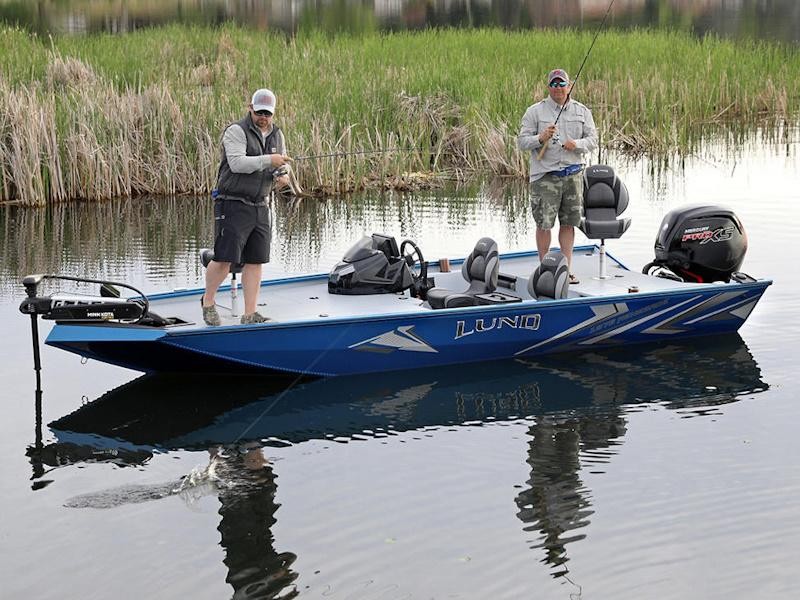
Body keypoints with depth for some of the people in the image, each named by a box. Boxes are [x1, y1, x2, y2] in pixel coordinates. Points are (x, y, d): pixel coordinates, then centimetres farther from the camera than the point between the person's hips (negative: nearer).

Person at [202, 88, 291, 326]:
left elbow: (281, 167, 21)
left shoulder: (276, 135, 14)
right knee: (224, 258, -8)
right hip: (233, 205, -7)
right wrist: (268, 160, -28)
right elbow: (237, 163, -23)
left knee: (255, 261, 4)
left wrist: (281, 176, -3)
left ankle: (250, 314, 8)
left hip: (260, 208, 7)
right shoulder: (236, 132, -9)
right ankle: (208, 301, 15)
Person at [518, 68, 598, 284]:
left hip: (573, 174, 3)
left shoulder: (582, 112, 9)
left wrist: (577, 144, -13)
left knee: (569, 223, 6)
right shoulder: (535, 112, 1)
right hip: (545, 175, -3)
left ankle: (566, 268, 13)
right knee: (544, 224, -2)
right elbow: (522, 141, -2)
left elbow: (593, 139, 7)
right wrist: (540, 139, -20)